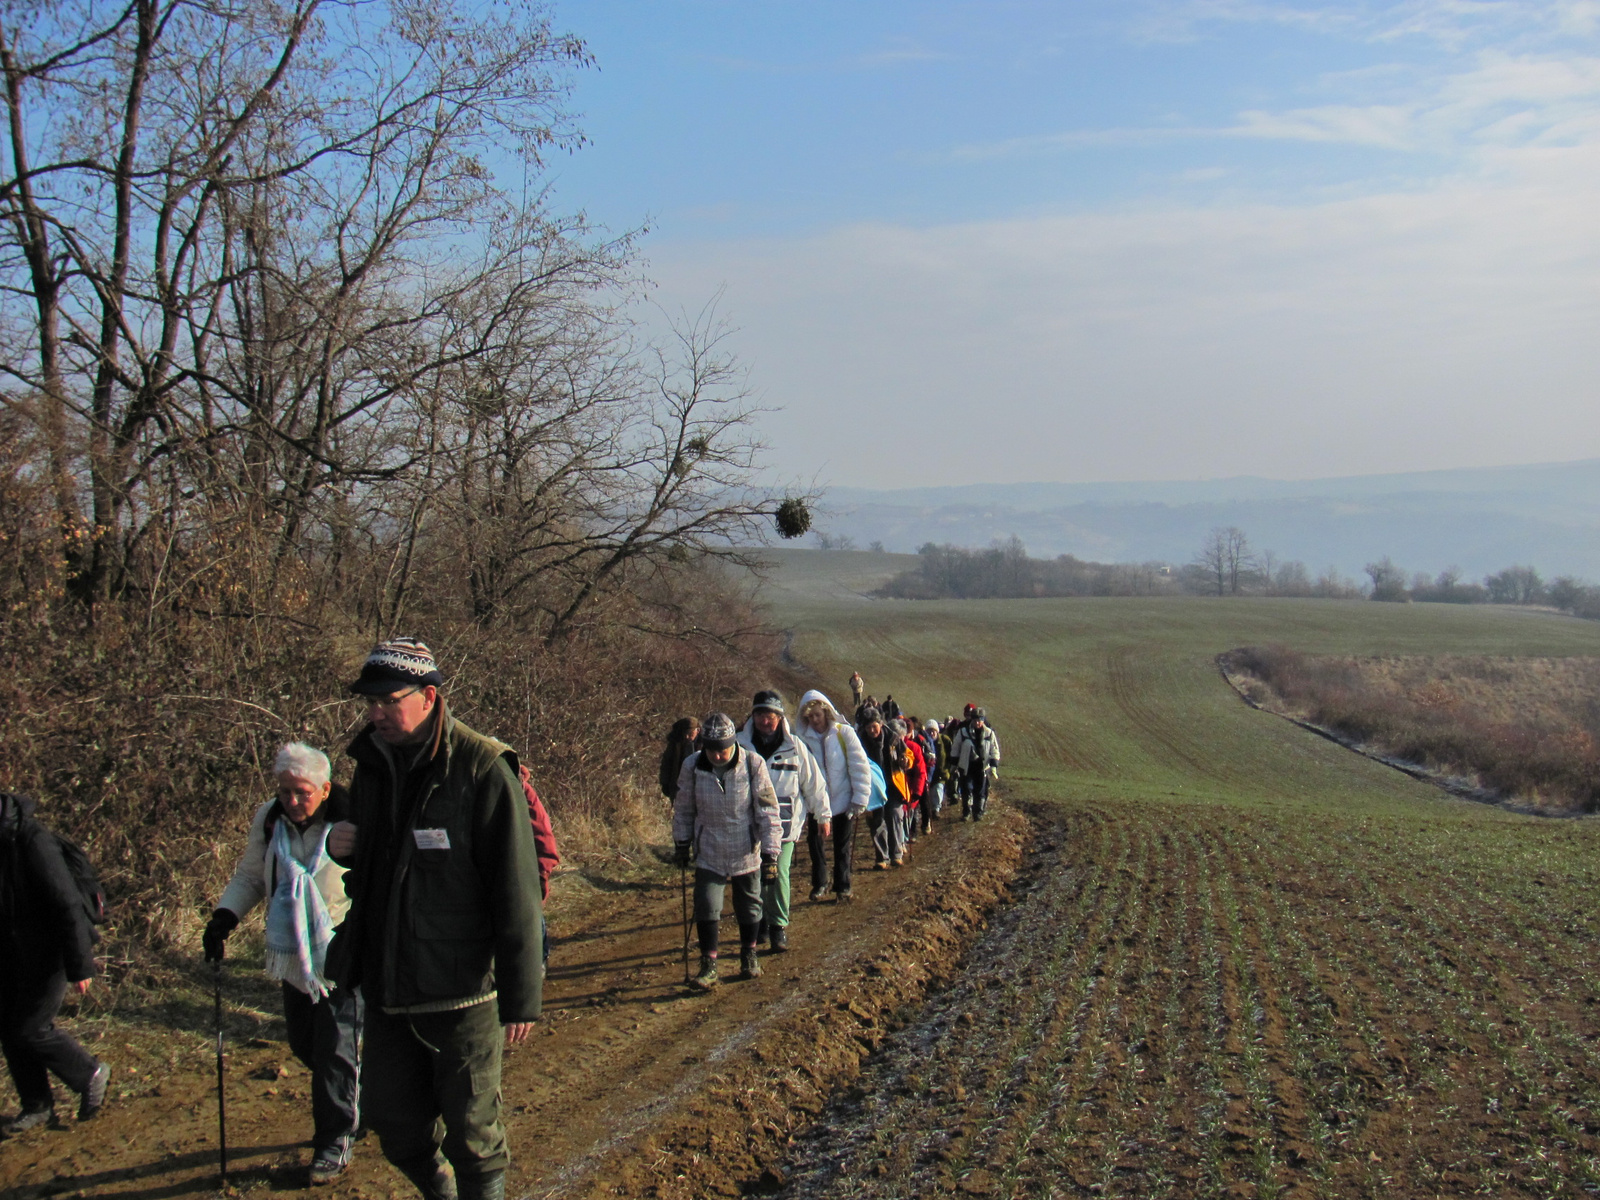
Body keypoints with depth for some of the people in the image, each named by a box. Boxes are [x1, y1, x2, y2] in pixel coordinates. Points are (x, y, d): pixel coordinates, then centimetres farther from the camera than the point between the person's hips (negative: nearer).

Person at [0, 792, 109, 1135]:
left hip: (48, 954, -8)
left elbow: (68, 905, -23)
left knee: (30, 1029, -6)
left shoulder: (33, 842, -24)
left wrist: (80, 965, -21)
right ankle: (36, 1107, 23)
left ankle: (91, 1074, 17)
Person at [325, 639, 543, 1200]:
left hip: (462, 988, -7)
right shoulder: (372, 764, 6)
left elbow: (516, 894, -16)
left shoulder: (483, 770, -16)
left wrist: (521, 997, -17)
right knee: (393, 1122, 17)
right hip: (386, 985, 7)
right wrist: (342, 847, -2)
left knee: (470, 1132, 7)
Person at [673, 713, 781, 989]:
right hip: (709, 853, 1)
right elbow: (683, 808, 5)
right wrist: (682, 842, 13)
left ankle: (749, 954, 35)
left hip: (746, 852, 0)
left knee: (749, 907, 14)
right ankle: (708, 964, 9)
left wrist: (770, 854, -11)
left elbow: (767, 811, -11)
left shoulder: (753, 764, -16)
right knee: (706, 907, -5)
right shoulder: (693, 766, -12)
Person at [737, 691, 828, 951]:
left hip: (784, 824, -1)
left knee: (779, 874, -6)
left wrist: (823, 815, 10)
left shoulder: (794, 746, -1)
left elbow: (813, 782, 7)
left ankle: (778, 926, 7)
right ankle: (759, 921, 24)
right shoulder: (740, 744, -1)